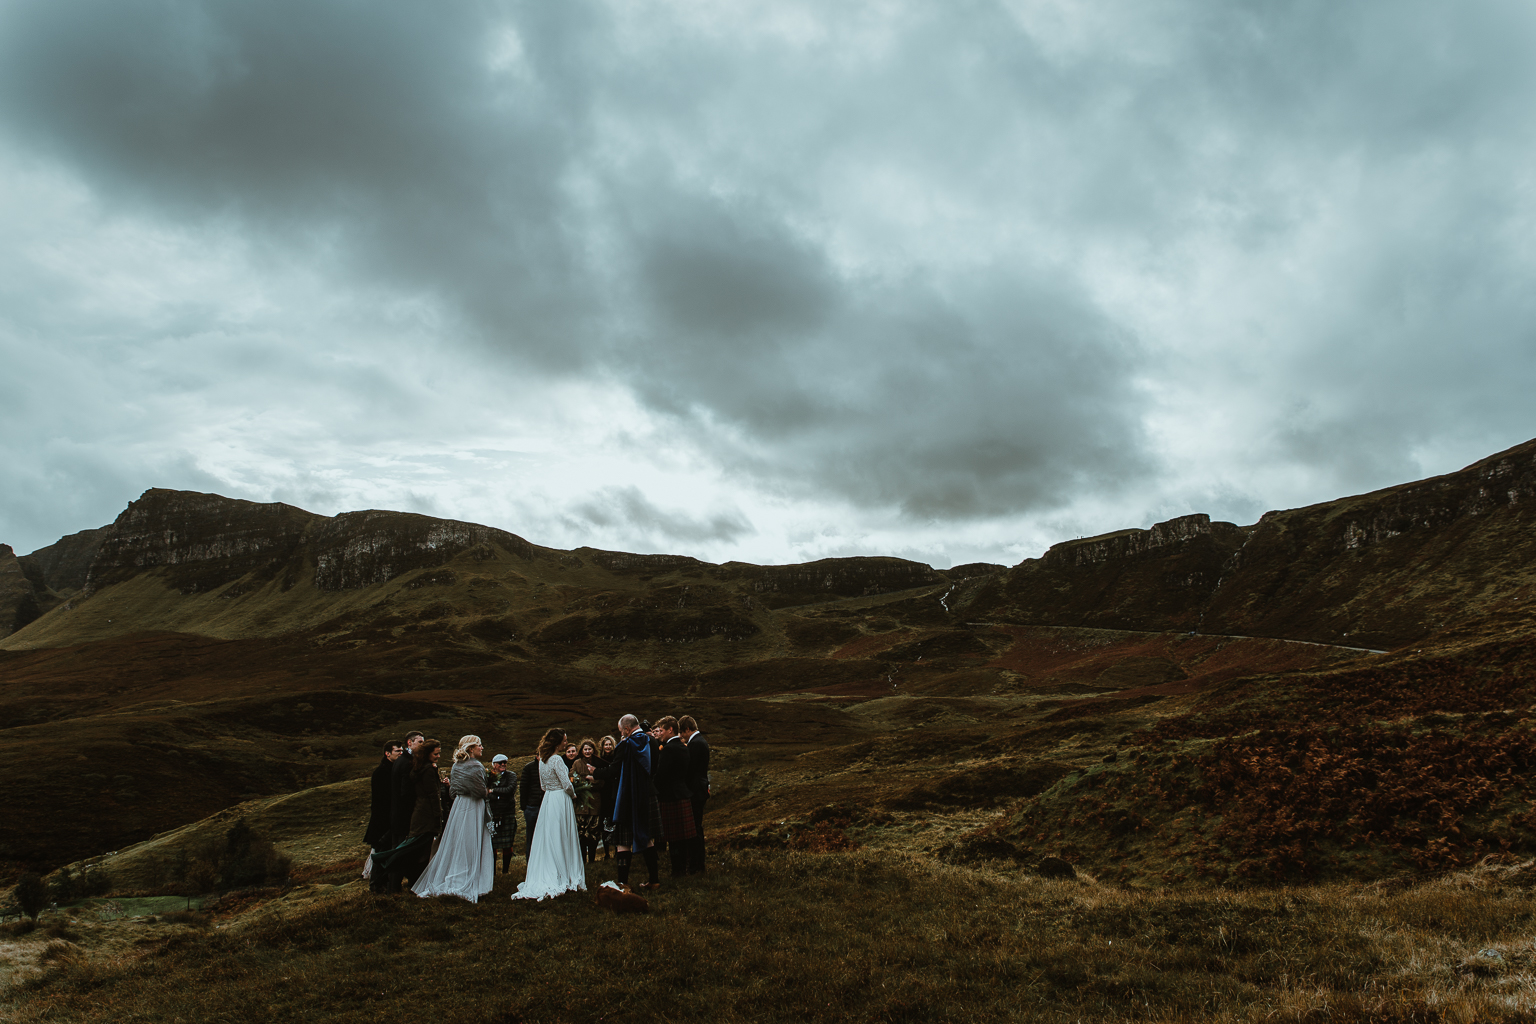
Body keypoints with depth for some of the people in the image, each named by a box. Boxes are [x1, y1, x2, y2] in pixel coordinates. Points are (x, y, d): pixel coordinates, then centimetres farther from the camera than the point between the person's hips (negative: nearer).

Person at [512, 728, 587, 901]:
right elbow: (567, 785, -17)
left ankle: (543, 878, 15)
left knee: (546, 840, 11)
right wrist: (573, 793, 1)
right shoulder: (557, 760, -16)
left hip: (547, 800, 7)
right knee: (561, 840, -1)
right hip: (561, 800, -7)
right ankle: (563, 878, 4)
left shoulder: (542, 761, 7)